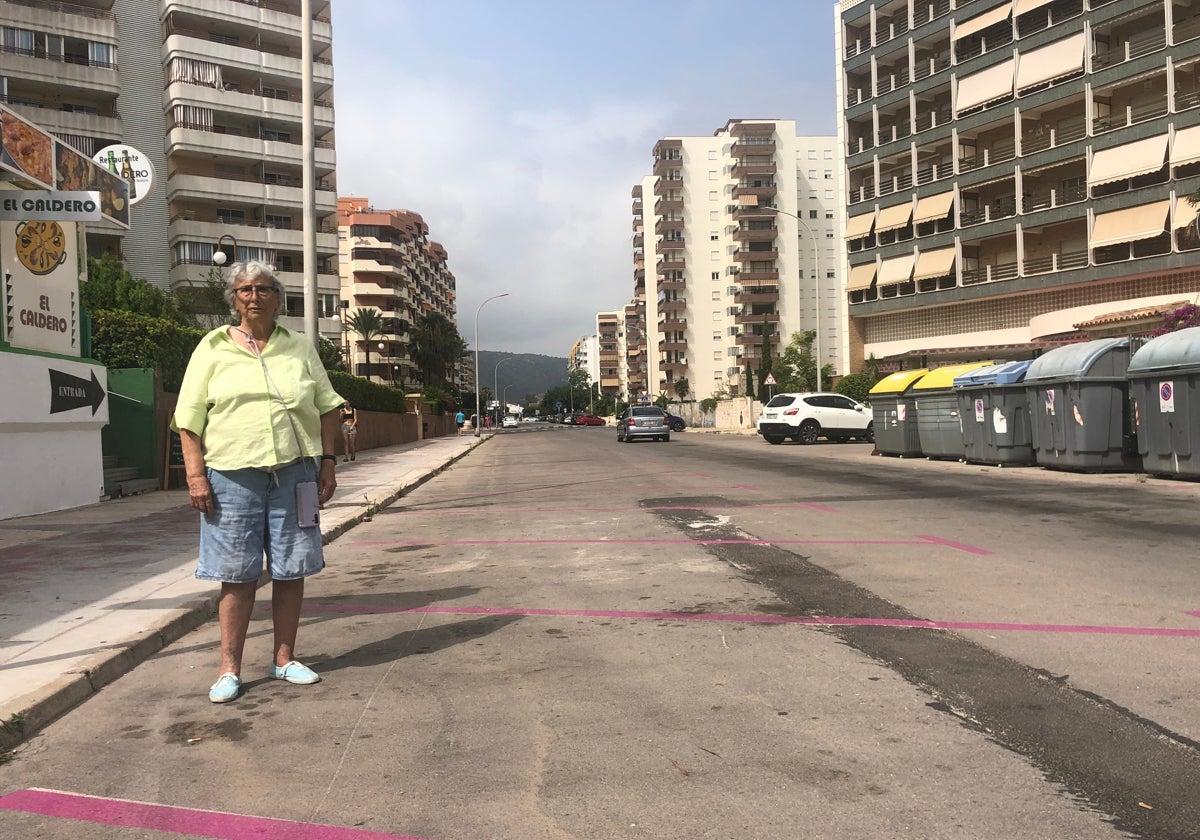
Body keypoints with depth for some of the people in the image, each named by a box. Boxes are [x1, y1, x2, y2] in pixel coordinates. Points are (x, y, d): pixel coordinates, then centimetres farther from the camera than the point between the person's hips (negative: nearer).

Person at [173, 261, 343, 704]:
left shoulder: (299, 347, 11)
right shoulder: (213, 348, 5)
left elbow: (327, 407, 13)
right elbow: (190, 417, 2)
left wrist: (327, 461, 4)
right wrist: (196, 475, -6)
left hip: (294, 472, 2)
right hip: (232, 473, -2)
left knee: (291, 570, 7)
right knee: (237, 574, 2)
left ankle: (284, 659, 20)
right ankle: (229, 668, 14)